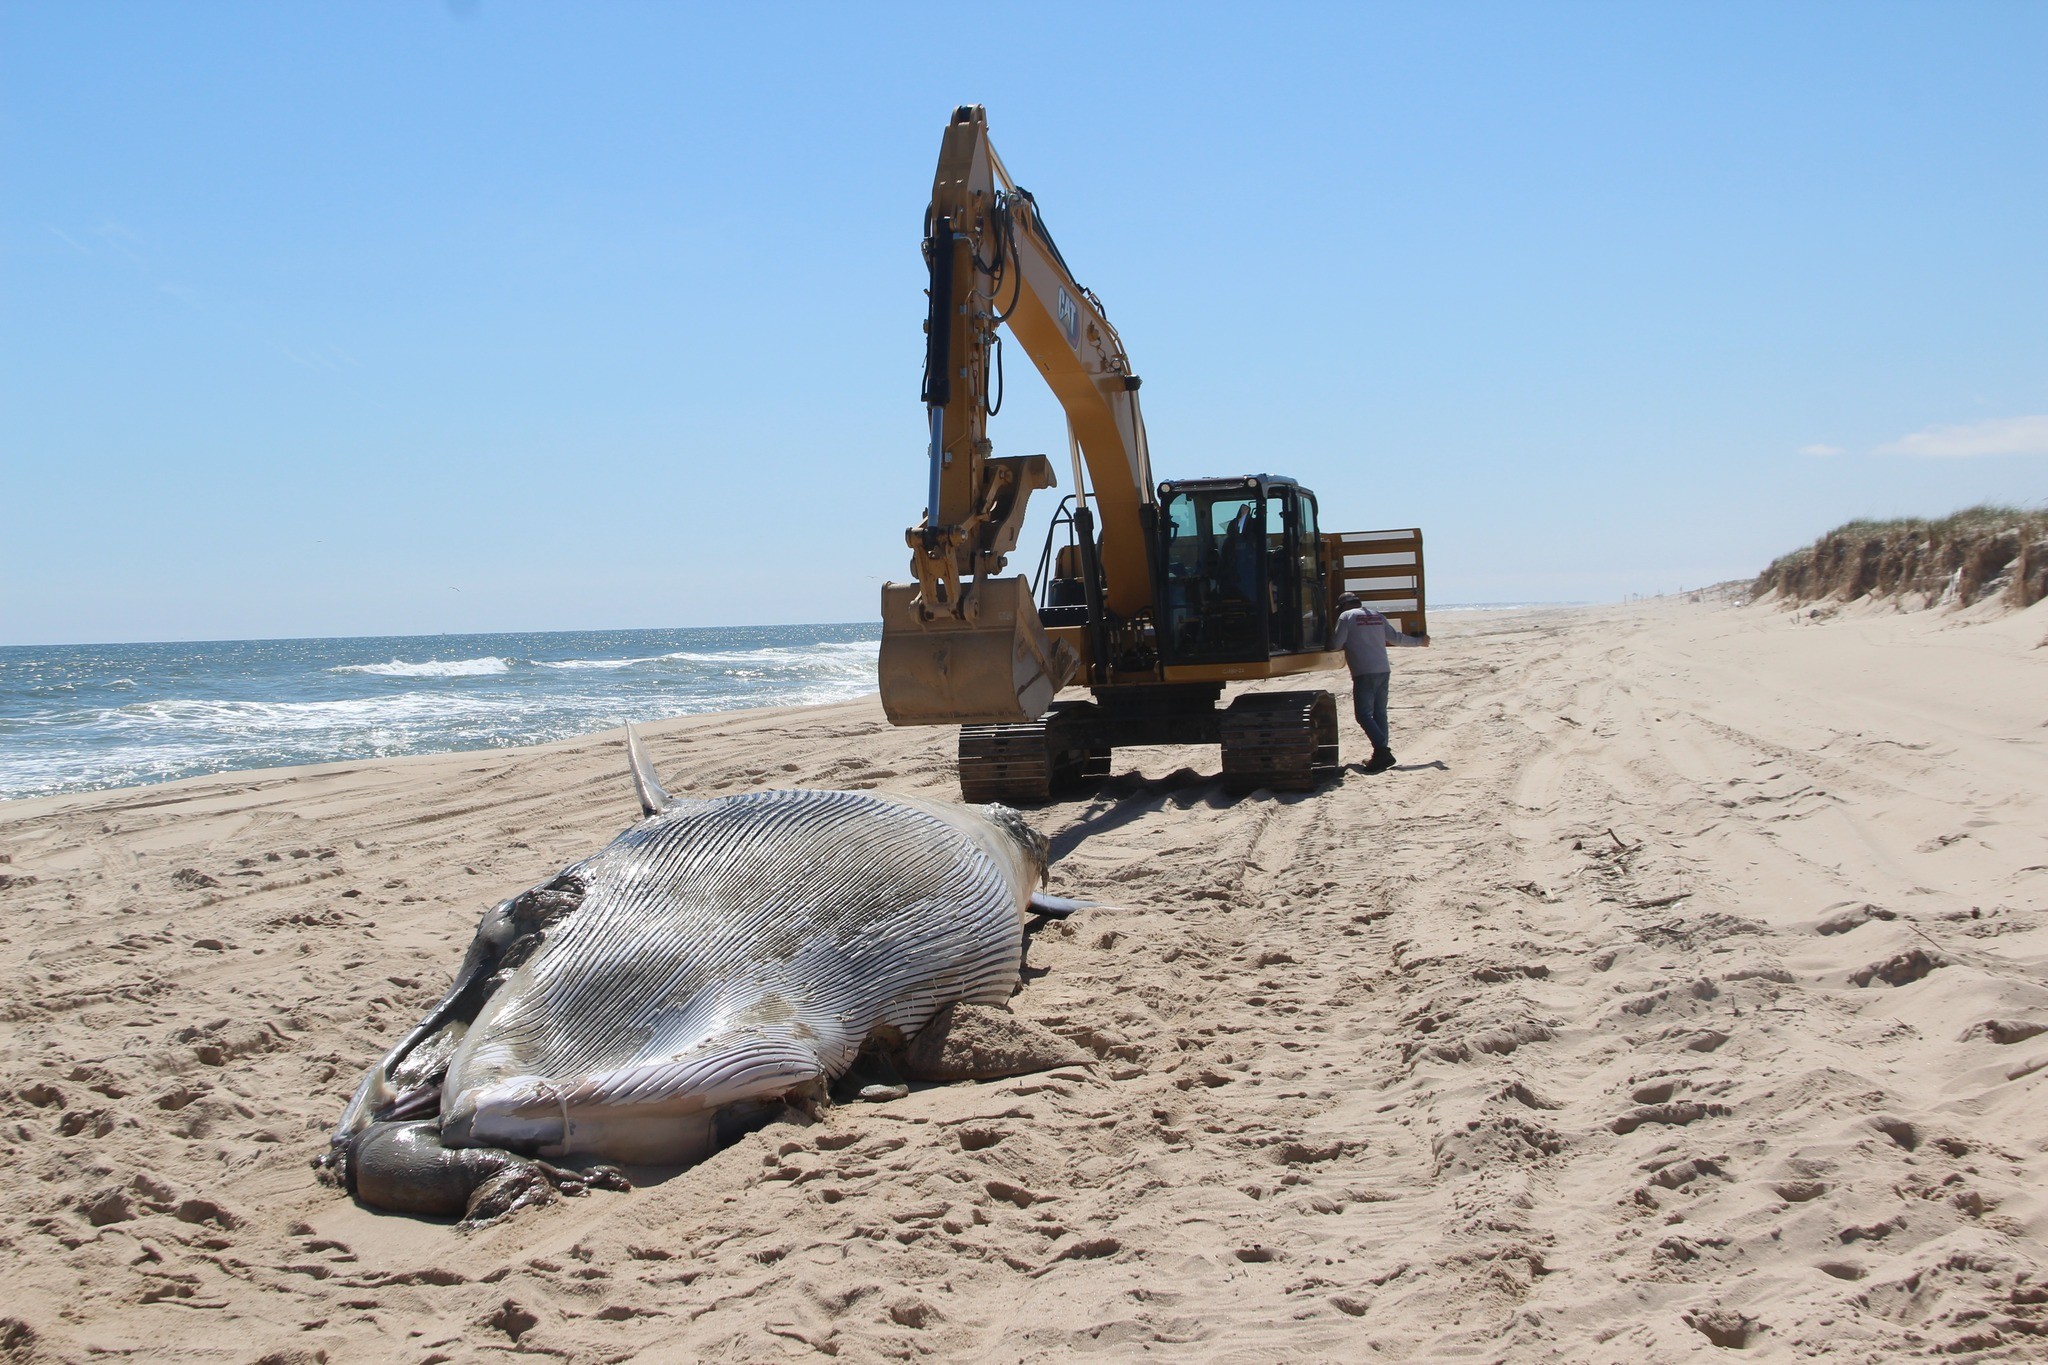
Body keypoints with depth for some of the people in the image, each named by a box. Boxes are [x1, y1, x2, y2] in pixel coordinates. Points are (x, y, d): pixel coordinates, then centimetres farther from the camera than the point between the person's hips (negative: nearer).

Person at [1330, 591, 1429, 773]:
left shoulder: (1346, 616, 0)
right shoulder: (1377, 616, 18)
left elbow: (1336, 644, -4)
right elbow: (1396, 637, 23)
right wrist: (1419, 641, 38)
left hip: (1363, 673, -7)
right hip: (1383, 670, 7)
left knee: (1364, 714, -8)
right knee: (1379, 713, 11)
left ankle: (1382, 751, -22)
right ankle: (1381, 754, 8)